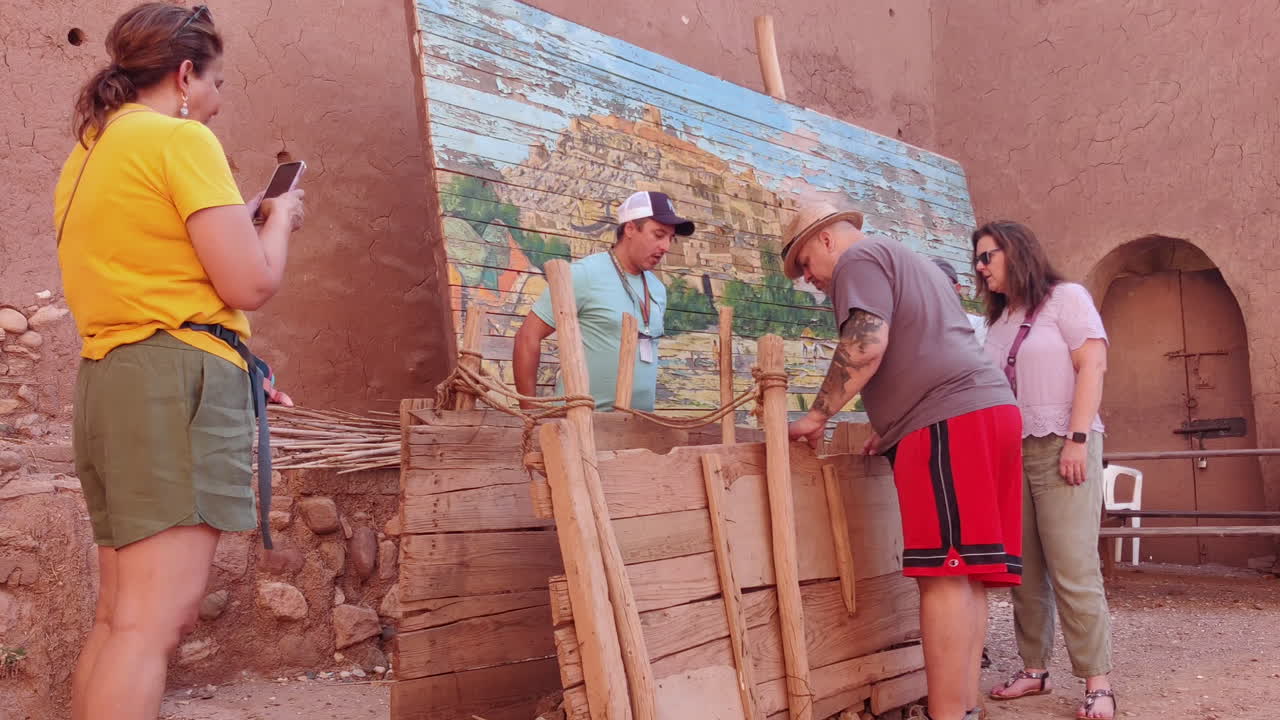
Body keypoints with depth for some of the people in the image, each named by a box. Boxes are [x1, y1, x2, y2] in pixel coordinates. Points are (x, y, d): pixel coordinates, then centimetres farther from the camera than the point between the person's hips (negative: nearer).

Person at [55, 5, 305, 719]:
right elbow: (251, 284, -11)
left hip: (106, 378, 10)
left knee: (119, 615, 12)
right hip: (181, 377, -9)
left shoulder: (86, 156, 21)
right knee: (156, 620, -13)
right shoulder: (182, 138, -6)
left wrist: (240, 218, 23)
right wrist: (281, 217, 7)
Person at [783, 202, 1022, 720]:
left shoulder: (860, 258, 2)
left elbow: (866, 348, -13)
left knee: (945, 574, -12)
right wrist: (894, 428, 29)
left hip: (949, 420, -10)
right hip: (990, 408, 10)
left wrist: (818, 415, -5)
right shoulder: (909, 263, 32)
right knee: (966, 572, 7)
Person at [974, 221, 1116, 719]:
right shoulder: (999, 321, 20)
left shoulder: (1066, 298, 3)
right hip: (1008, 453, 6)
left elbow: (1092, 366, -6)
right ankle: (1035, 670, 11)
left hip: (1061, 447, -6)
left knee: (1072, 569, -10)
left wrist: (1078, 438, -16)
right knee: (1025, 570, 4)